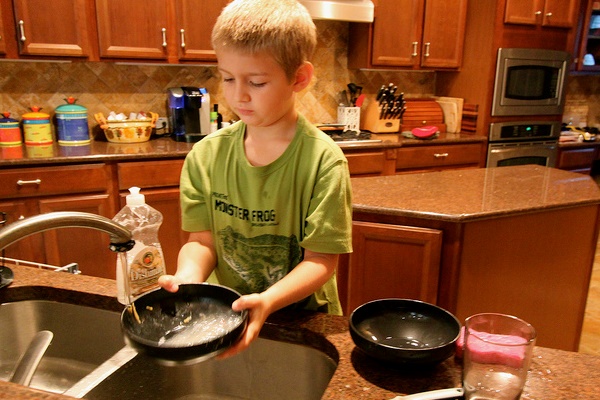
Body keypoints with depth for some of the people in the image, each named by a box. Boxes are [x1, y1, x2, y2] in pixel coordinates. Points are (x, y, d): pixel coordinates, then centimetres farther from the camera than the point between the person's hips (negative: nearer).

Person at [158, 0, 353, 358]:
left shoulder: (323, 160, -15)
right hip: (223, 314, 2)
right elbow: (202, 240, 0)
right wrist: (188, 277, -21)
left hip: (301, 317, -2)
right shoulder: (207, 155, -3)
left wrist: (268, 301, -29)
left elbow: (322, 260, -14)